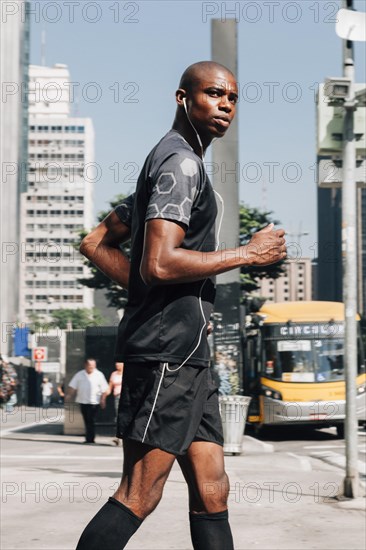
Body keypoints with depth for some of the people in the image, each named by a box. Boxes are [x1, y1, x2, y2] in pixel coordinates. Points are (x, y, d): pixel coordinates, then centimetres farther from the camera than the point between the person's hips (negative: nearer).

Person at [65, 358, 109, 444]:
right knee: (86, 421, 10)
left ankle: (90, 439, -8)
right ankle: (89, 439, 19)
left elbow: (104, 389, 2)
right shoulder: (79, 374, 7)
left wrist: (102, 399, -4)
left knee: (91, 421, -9)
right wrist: (68, 395, -4)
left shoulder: (99, 375, 1)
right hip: (83, 401, 3)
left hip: (94, 402, -3)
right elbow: (72, 386, 7)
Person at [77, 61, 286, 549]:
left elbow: (96, 244, 24)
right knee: (139, 495, -9)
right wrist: (249, 254, -12)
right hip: (166, 349, -11)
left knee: (212, 491, 9)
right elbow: (159, 264, -22)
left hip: (186, 352, 11)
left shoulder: (168, 163, 22)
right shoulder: (181, 162, -9)